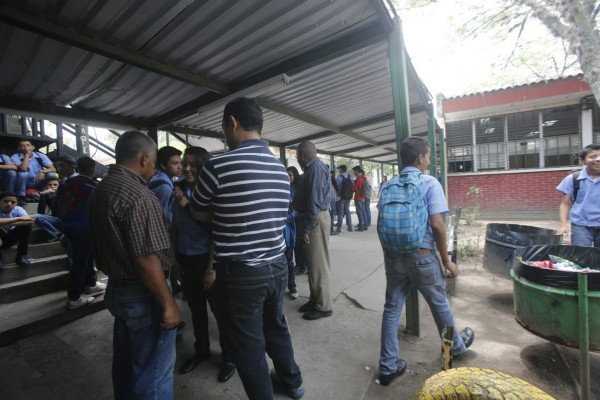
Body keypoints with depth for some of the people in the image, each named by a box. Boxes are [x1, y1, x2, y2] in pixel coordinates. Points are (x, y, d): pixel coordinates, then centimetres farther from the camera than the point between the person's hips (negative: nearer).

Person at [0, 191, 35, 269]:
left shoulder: (17, 209, -15)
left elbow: (30, 221, -32)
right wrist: (19, 218, -46)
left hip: (9, 238, 3)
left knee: (26, 225, -21)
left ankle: (21, 256, -13)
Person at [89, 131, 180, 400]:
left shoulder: (101, 189, 6)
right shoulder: (138, 195, -24)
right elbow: (146, 259, -27)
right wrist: (168, 303, -19)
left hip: (116, 287, 10)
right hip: (142, 294, -10)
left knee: (126, 360, 26)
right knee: (153, 368, 8)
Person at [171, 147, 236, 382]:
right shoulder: (179, 191, 2)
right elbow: (175, 227, 9)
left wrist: (211, 268, -14)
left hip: (207, 260, -5)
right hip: (185, 260, 5)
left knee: (219, 310, 9)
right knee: (196, 309, 20)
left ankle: (229, 356, 30)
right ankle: (201, 351, 42)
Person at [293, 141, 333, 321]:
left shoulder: (316, 168, -16)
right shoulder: (313, 168, 15)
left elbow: (315, 201, -22)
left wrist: (307, 228, -20)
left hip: (315, 220, -10)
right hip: (312, 219, 10)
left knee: (319, 264, -1)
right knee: (313, 263, 16)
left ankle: (324, 307, 12)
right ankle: (315, 300, 30)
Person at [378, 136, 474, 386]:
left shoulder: (388, 185, 3)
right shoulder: (430, 183, -10)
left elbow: (380, 224, 4)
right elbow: (437, 225, -16)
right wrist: (446, 260, -5)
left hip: (393, 255, 4)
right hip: (422, 256, -3)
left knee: (392, 309, 10)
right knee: (439, 304, 21)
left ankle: (388, 367, 19)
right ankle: (456, 346, 48)